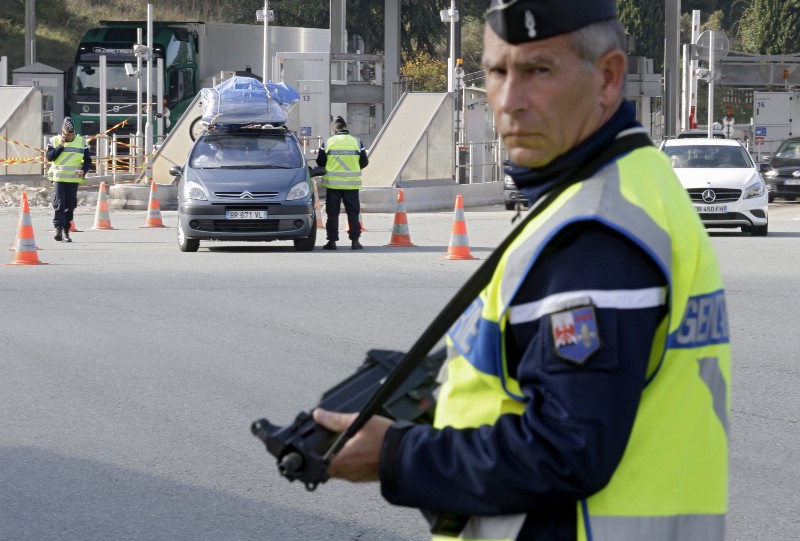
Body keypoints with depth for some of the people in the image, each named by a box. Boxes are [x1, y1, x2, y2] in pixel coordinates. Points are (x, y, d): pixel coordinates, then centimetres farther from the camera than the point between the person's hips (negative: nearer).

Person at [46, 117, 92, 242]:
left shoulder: (81, 143, 7)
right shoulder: (54, 141, 4)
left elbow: (88, 160, 9)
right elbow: (49, 156, -8)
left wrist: (83, 170, -10)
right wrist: (60, 146, -15)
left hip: (74, 180, 2)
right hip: (58, 179, -2)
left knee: (70, 206, 4)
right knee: (59, 204, -12)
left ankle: (66, 231, 13)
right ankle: (58, 228, -13)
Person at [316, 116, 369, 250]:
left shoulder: (328, 142, -3)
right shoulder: (357, 142, 0)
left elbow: (320, 162, 1)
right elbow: (364, 162, 4)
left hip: (333, 183, -1)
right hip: (352, 184, 1)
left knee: (332, 213, 5)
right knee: (353, 212, 7)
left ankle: (332, 240, 2)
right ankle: (355, 240, 3)